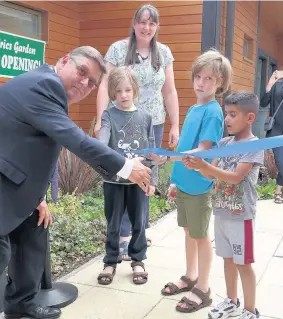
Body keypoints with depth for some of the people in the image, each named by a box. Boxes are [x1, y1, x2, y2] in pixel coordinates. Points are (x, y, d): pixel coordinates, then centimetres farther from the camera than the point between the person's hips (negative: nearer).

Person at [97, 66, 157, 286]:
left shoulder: (145, 117, 2)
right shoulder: (109, 115, -3)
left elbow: (152, 150, 4)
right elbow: (103, 136, -23)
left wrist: (153, 179, 1)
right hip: (114, 179, -1)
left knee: (138, 222, 12)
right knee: (113, 224, 11)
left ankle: (138, 261, 29)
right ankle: (111, 262, 27)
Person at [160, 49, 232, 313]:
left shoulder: (213, 112, -16)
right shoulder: (193, 109, 9)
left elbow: (203, 151, -22)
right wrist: (175, 179, 14)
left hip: (199, 185, -8)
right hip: (184, 183, 8)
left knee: (201, 236, 5)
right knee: (189, 232, 19)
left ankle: (203, 289, 20)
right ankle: (190, 277, 36)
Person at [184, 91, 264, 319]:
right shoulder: (224, 143, 6)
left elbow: (236, 177, -22)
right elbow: (212, 174, 6)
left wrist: (204, 165, -30)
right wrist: (198, 166, -15)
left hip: (241, 215, -6)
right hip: (221, 212, 6)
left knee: (243, 263, 4)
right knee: (228, 258, 18)